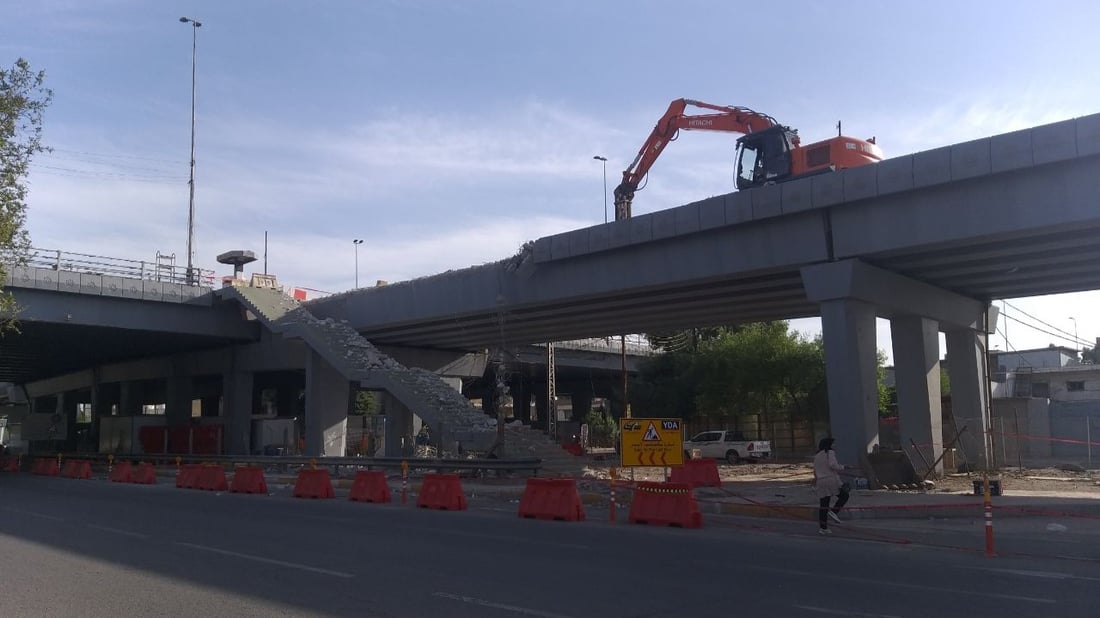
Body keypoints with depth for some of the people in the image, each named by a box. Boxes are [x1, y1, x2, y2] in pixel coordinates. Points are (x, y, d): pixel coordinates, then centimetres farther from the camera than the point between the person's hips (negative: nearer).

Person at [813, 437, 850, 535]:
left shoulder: (817, 456, 17)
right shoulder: (830, 453, -4)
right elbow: (833, 465, -17)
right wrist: (842, 467, -2)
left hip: (821, 482, 7)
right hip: (832, 480, -7)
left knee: (823, 506, 7)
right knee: (844, 496, 14)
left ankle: (823, 527, 6)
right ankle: (834, 512, -4)